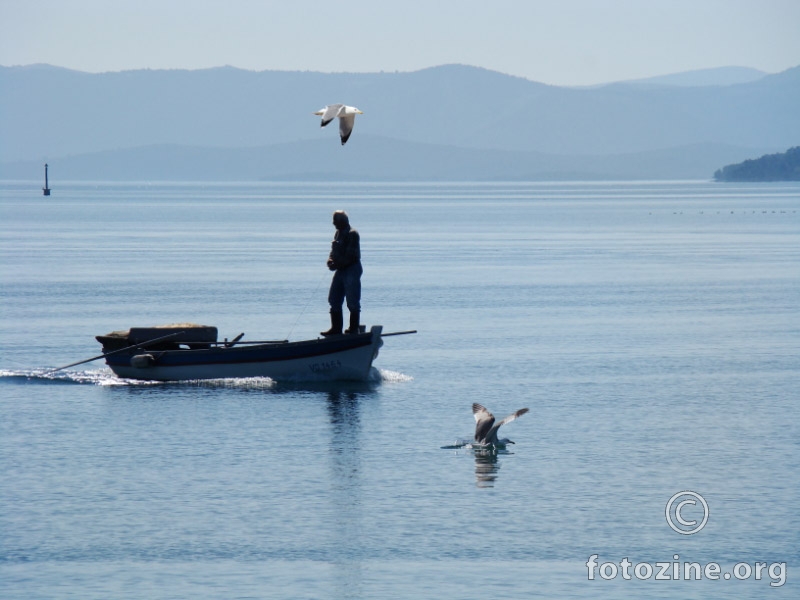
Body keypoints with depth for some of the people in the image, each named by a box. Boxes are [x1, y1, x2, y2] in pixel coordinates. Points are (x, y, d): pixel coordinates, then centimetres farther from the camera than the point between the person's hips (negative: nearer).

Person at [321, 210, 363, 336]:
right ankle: (336, 329, 15)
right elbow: (334, 251, 19)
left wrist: (337, 264, -18)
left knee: (352, 302, -4)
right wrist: (331, 260, -2)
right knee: (334, 300, 9)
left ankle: (354, 329, 2)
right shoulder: (338, 233, 16)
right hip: (341, 270, 10)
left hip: (352, 269, -10)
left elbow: (351, 256, -19)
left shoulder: (352, 234, -12)